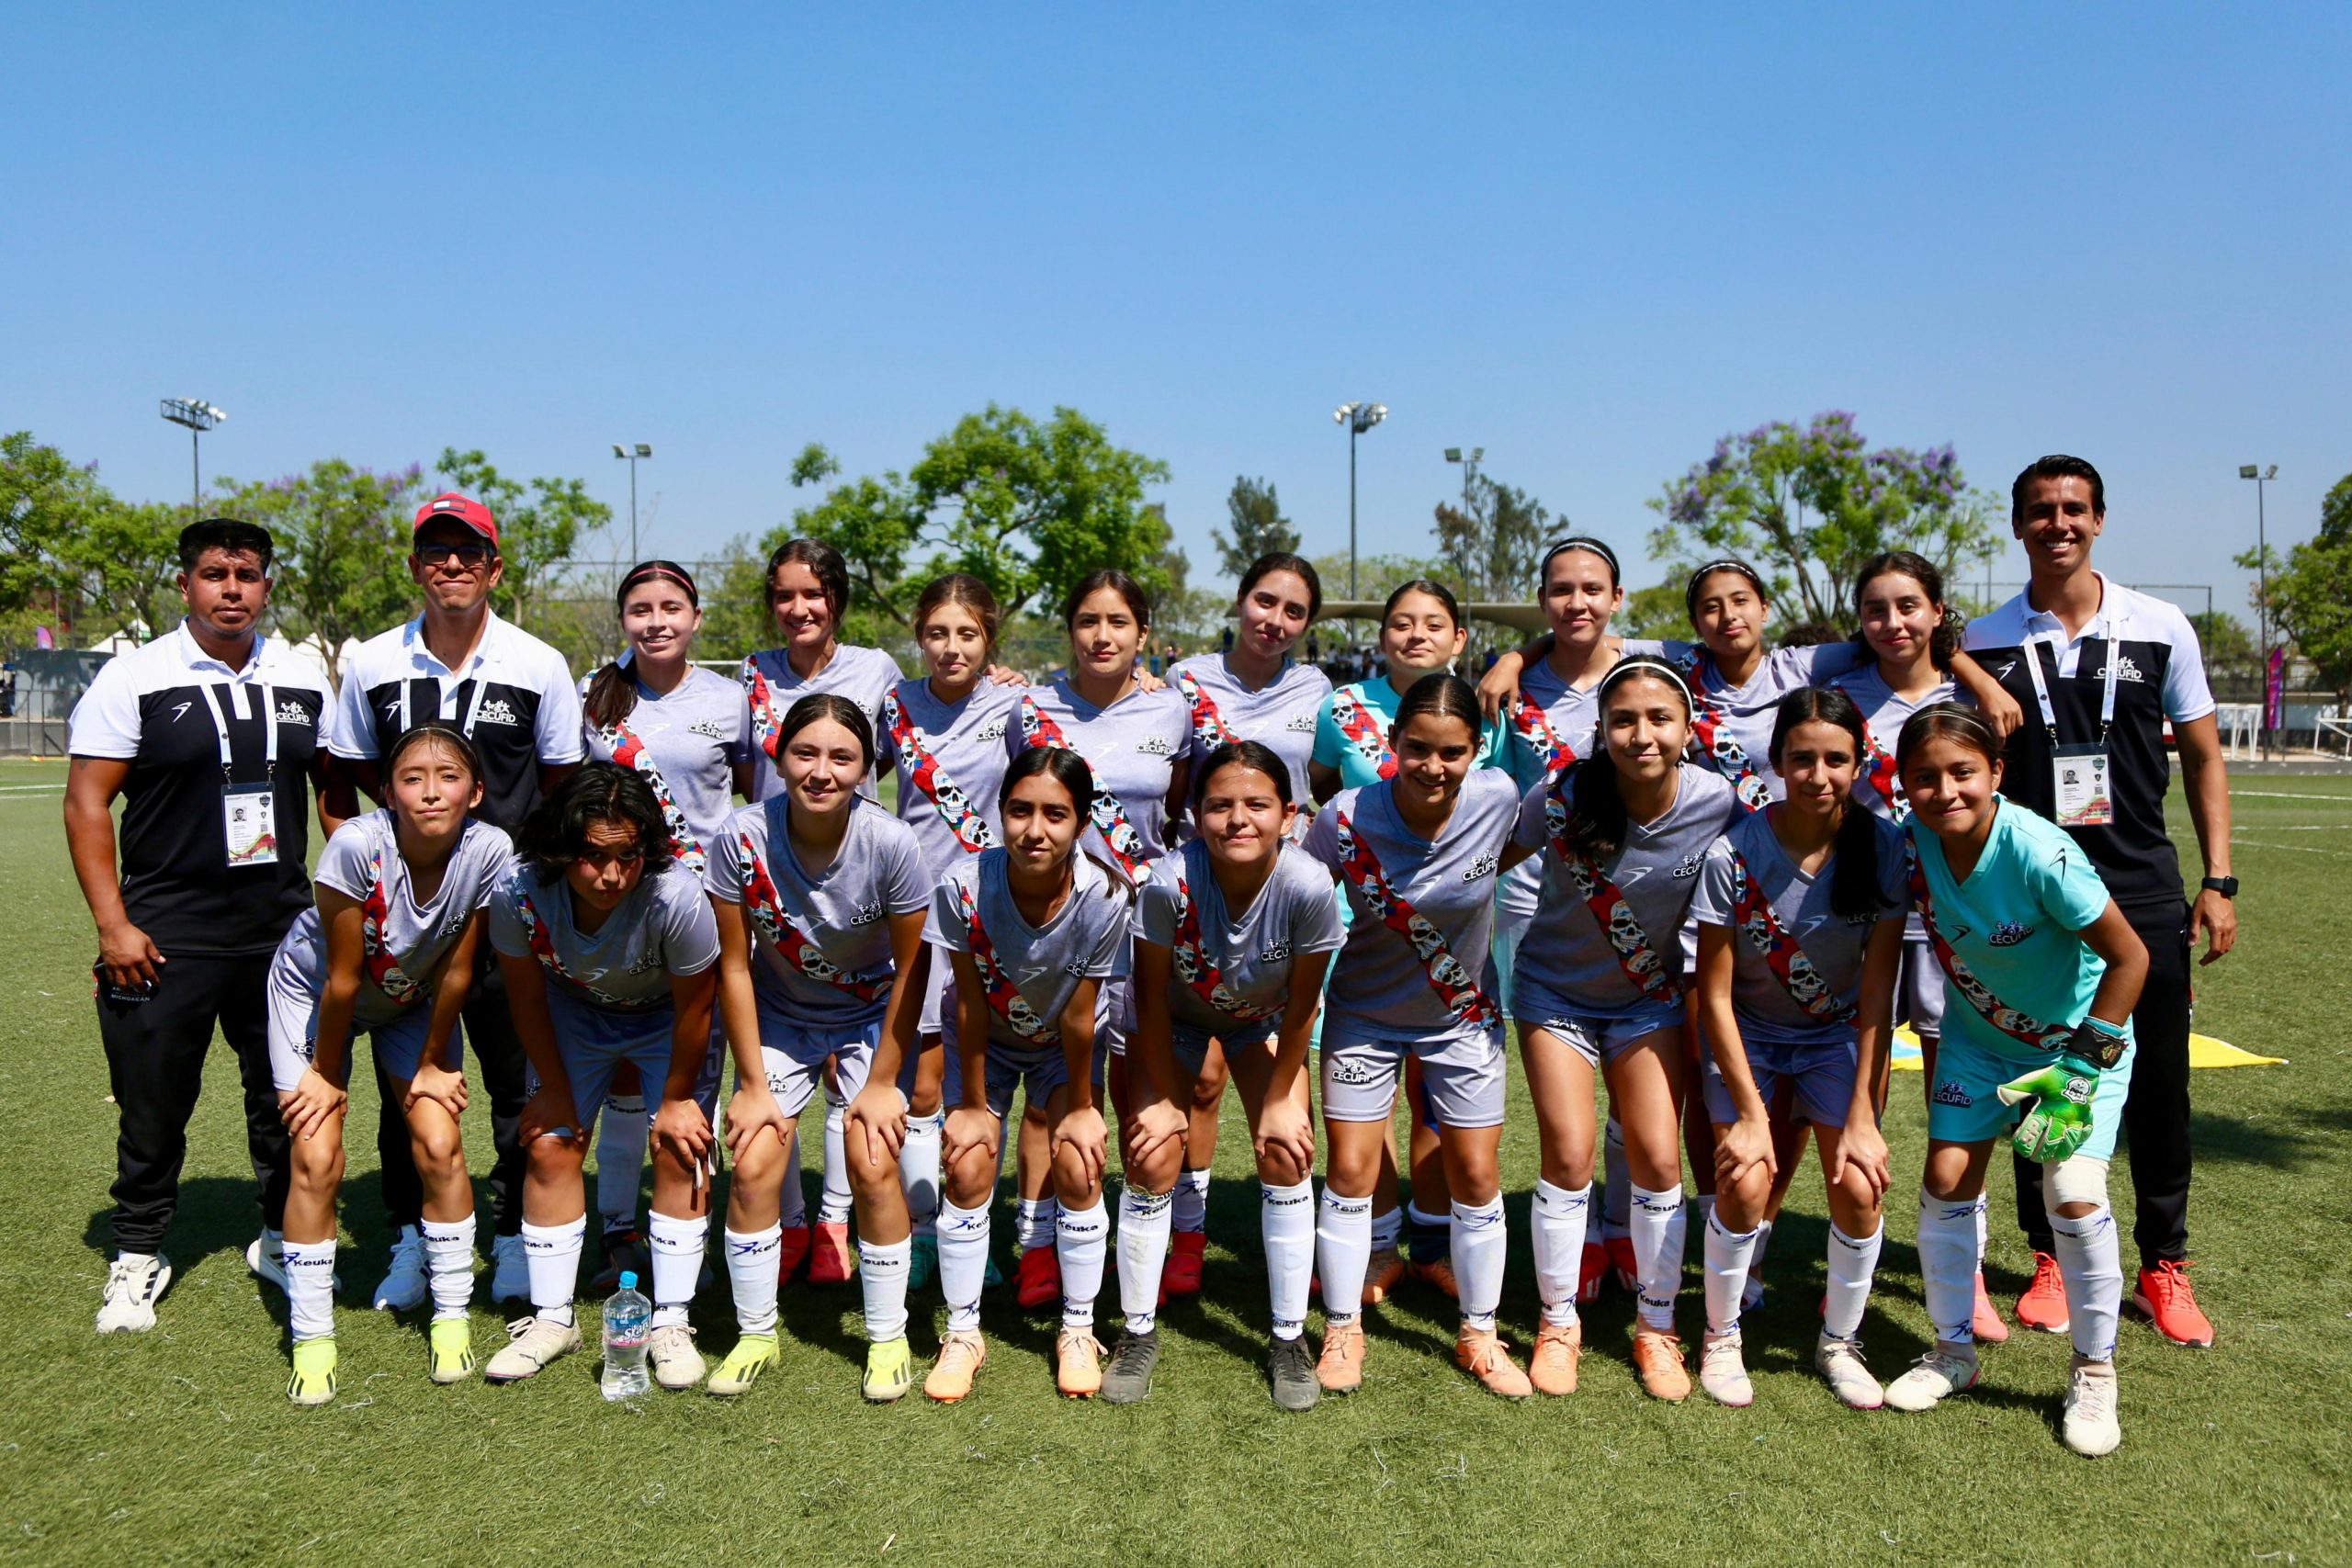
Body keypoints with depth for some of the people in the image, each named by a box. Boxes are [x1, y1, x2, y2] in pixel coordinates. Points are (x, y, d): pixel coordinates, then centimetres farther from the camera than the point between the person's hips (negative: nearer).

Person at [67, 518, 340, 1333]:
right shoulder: (135, 677, -4)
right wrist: (112, 924, -11)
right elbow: (87, 803, -5)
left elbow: (335, 790, 14)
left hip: (284, 928, 3)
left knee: (291, 1096, 11)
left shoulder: (302, 680, 6)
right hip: (166, 936, -3)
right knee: (154, 1104, 6)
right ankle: (138, 1253, 25)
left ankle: (283, 1239, 28)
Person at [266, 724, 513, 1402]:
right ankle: (311, 1336, 6)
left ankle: (451, 1315, 9)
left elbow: (455, 971, -17)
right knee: (317, 1159, -10)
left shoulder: (489, 851, -29)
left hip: (413, 1000, 2)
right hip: (313, 991, -2)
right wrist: (324, 1073, -12)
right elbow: (342, 978, -24)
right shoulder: (357, 846, -35)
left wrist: (432, 1063, -6)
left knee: (440, 1146, -8)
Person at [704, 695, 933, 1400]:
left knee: (873, 1165, -14)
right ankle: (755, 1335, 13)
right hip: (778, 1018, 2)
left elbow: (911, 970, -14)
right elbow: (734, 965, -12)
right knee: (753, 1165, -9)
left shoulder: (890, 844, -26)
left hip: (870, 1019, -1)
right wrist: (753, 1084, -10)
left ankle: (888, 1338, 7)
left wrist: (882, 1084, -10)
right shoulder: (745, 836, -23)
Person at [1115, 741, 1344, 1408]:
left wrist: (1281, 1098, -10)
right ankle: (1138, 1331, 13)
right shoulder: (1170, 883, -37)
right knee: (1154, 1159, -8)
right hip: (1177, 1017, -1)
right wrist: (1165, 1097, -12)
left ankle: (1289, 1338, 11)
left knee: (1285, 1156, -7)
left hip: (1263, 1020, 1)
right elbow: (1152, 999, -22)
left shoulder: (1309, 887, -35)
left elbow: (1301, 1005, -20)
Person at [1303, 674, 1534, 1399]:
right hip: (1365, 1013, -1)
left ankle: (1478, 1335, 25)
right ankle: (1341, 1331, 21)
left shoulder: (1497, 798, -21)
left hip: (1463, 1014, 1)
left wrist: (1469, 890, -5)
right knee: (1351, 1171, 1)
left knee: (1476, 1177, 6)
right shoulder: (1346, 818, -26)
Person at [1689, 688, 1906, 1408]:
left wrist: (1861, 1116, -17)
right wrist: (1751, 1113, -19)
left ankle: (1840, 1341, 12)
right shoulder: (1733, 853, -23)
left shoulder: (1884, 848, -18)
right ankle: (1721, 1337, 8)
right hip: (1749, 1035, -1)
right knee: (1745, 1182, -17)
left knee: (1858, 1184, -14)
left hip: (1839, 1034, 2)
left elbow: (1878, 993, -14)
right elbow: (1715, 995, -16)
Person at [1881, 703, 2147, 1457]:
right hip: (1977, 1036, 4)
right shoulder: (1913, 843, -18)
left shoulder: (2040, 854, -31)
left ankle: (2094, 1371, 10)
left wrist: (2081, 1066, -19)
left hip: (2081, 1034, -4)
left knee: (2074, 1195, -13)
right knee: (1947, 1180, 0)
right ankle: (1953, 1351, 20)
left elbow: (2129, 955, -21)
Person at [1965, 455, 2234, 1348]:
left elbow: (2202, 757, 8)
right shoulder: (1984, 644, 1)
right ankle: (2051, 1262, 21)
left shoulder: (2160, 629, 2)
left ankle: (2164, 1267, 22)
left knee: (2158, 1087, 6)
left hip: (2145, 897, 0)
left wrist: (2217, 882, 2)